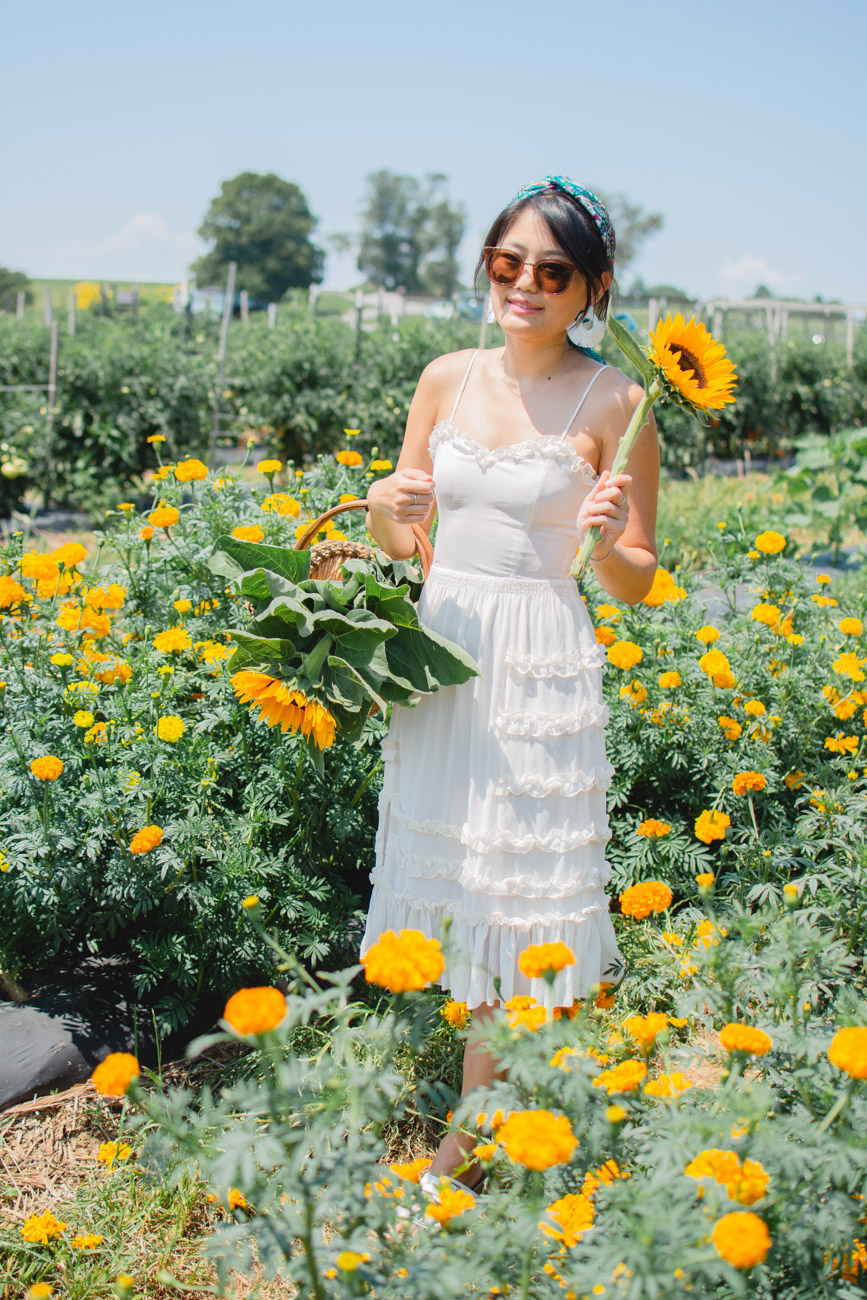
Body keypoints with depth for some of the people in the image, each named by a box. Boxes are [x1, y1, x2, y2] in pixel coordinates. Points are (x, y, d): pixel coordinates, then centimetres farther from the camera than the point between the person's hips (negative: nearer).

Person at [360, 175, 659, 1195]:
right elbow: (399, 539, 11)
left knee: (516, 885, 3)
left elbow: (636, 584, -2)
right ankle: (477, 1120, 29)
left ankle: (473, 1135, 19)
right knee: (454, 875, 12)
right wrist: (382, 504, -11)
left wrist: (604, 543, -23)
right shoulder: (448, 378, 5)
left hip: (541, 665, -5)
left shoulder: (614, 402, -6)